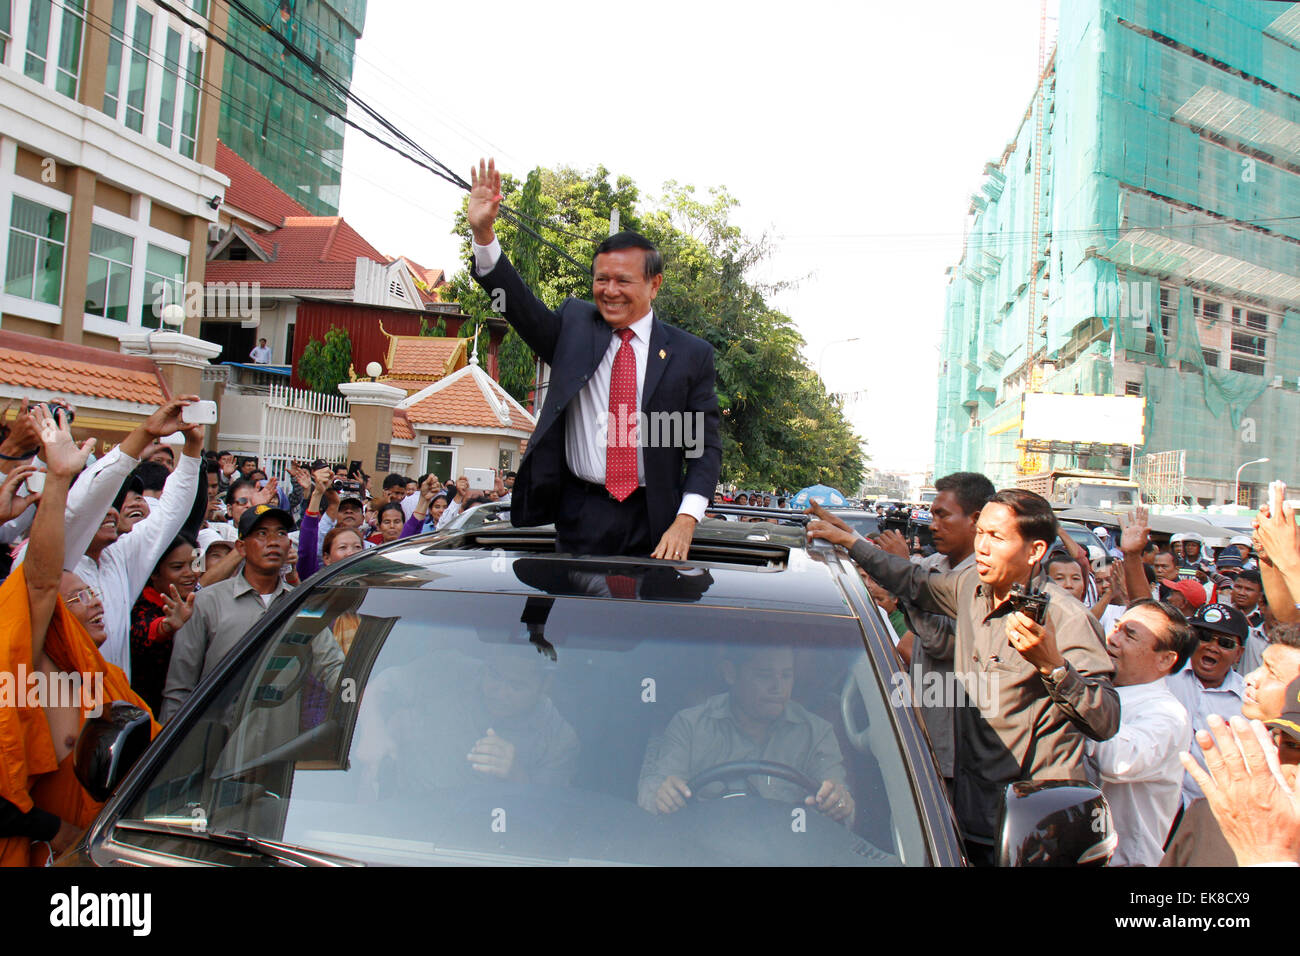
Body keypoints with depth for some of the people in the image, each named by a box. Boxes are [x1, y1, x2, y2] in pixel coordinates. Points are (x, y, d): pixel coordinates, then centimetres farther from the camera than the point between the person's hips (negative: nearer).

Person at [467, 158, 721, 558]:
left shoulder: (692, 353, 2)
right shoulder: (574, 326, 7)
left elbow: (705, 445, 0)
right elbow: (521, 305, -7)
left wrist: (686, 520, -10)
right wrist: (483, 233, -20)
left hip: (654, 524, -1)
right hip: (580, 518, 1)